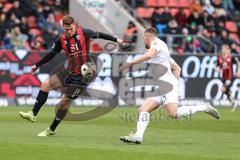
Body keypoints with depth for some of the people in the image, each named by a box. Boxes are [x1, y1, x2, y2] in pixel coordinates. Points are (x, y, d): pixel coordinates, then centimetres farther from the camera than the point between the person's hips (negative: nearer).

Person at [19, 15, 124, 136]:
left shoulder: (84, 33, -12)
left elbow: (99, 35, 2)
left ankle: (52, 130, 8)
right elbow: (52, 54, 12)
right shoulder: (61, 40, -1)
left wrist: (116, 40, 7)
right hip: (70, 72, 5)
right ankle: (33, 114, 2)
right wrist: (37, 65, 14)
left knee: (65, 101, -4)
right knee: (45, 85, -5)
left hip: (83, 75, -5)